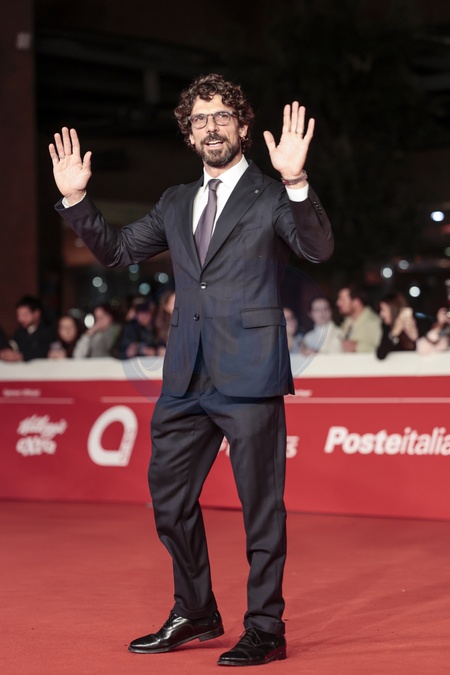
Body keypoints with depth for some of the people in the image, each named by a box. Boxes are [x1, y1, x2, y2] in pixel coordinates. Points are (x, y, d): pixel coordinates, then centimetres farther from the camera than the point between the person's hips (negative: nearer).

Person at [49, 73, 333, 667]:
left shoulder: (272, 197, -2)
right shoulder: (177, 203, 17)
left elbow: (318, 249, -18)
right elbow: (117, 249, 23)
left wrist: (296, 182, -32)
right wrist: (76, 199, 10)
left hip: (248, 373, -6)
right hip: (187, 376, 7)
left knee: (260, 504, 0)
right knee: (170, 497, 13)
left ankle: (265, 628, 11)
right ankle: (195, 614, 30)